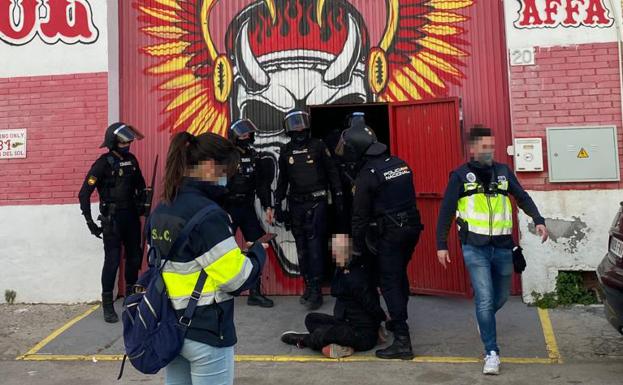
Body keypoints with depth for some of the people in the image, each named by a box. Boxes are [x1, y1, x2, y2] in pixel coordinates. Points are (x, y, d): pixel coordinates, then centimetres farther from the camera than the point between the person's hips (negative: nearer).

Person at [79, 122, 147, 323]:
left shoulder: (131, 160, 5)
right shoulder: (103, 163, -12)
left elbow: (140, 185, 20)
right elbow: (84, 194, -13)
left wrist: (141, 205, 9)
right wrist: (90, 222, -13)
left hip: (131, 215, 6)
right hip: (112, 218, -6)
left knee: (135, 257, 13)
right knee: (112, 260, -5)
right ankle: (107, 305, 5)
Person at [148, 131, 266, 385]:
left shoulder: (161, 210, 5)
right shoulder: (206, 214, -21)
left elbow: (181, 262, 8)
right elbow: (238, 278, -20)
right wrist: (257, 252, -2)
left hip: (171, 327, 8)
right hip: (206, 332, -8)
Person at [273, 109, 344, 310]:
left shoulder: (318, 146, 0)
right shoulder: (286, 151, 11)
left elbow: (332, 172, 2)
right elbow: (282, 179, 18)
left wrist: (338, 197, 0)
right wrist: (277, 204, 15)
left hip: (316, 202, -4)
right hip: (296, 203, 4)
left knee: (315, 245, -10)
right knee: (301, 246, 7)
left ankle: (316, 289, -6)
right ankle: (309, 285, 17)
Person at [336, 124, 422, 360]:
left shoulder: (367, 175, -12)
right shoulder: (400, 164, 9)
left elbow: (360, 215, -8)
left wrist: (358, 247, 1)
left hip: (390, 234, -8)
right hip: (412, 227, 8)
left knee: (390, 283, -2)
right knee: (400, 276, 24)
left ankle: (402, 340, -5)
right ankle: (398, 321, 40)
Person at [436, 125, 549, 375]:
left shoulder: (503, 171, 9)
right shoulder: (460, 175, -1)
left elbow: (523, 198, 15)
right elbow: (446, 211, 0)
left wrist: (538, 220, -1)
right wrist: (441, 245, -2)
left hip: (503, 246, 4)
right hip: (475, 248, -4)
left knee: (501, 297, 18)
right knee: (485, 299, -8)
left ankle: (484, 321, 49)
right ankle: (491, 353, 3)